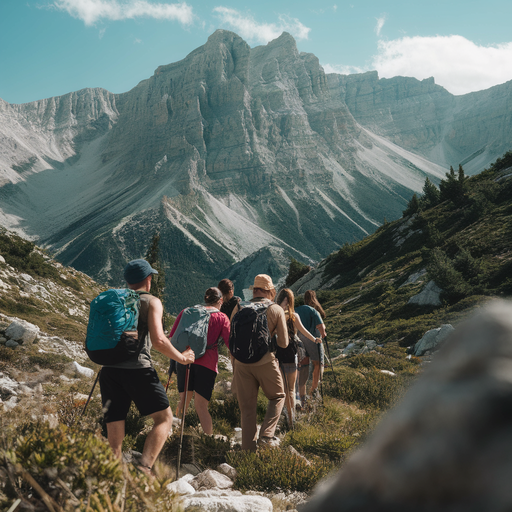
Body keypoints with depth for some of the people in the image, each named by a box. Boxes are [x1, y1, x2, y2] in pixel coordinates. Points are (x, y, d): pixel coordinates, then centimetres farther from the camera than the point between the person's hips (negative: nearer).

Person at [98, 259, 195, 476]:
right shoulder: (151, 302, 3)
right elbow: (158, 340, -11)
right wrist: (182, 358, 3)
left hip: (109, 370, 5)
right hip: (138, 369, -5)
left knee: (114, 437, 9)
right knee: (164, 418, 7)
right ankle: (144, 466, -10)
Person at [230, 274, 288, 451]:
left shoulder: (239, 308, 7)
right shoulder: (276, 310, 1)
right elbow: (283, 343, 1)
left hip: (241, 363, 3)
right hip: (265, 362, -2)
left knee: (247, 408, 11)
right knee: (277, 397, 19)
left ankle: (248, 448, 12)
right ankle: (266, 435, 3)